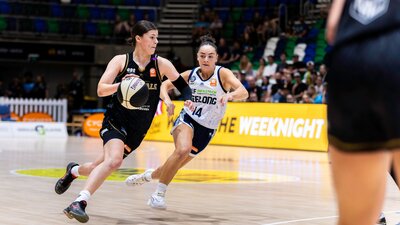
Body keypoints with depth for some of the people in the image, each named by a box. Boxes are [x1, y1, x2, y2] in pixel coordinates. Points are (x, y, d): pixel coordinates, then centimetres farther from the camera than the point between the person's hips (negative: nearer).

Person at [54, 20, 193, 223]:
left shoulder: (161, 64, 0)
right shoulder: (121, 61, -6)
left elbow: (182, 85, 7)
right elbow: (101, 90, -12)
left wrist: (189, 101, -15)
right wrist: (120, 85, -32)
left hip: (138, 130, 4)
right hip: (116, 121, -4)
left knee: (104, 165, 12)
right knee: (114, 160, -31)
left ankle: (73, 170, 44)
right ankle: (80, 202, -29)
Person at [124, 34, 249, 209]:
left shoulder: (223, 73, -14)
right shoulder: (191, 75, -4)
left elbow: (243, 92, -29)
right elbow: (165, 85, 8)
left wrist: (229, 95, -51)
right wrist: (167, 99, -14)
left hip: (207, 130, 0)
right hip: (187, 118, 0)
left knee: (176, 165, 9)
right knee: (182, 150, -32)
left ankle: (149, 175, 41)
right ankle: (159, 194, -21)